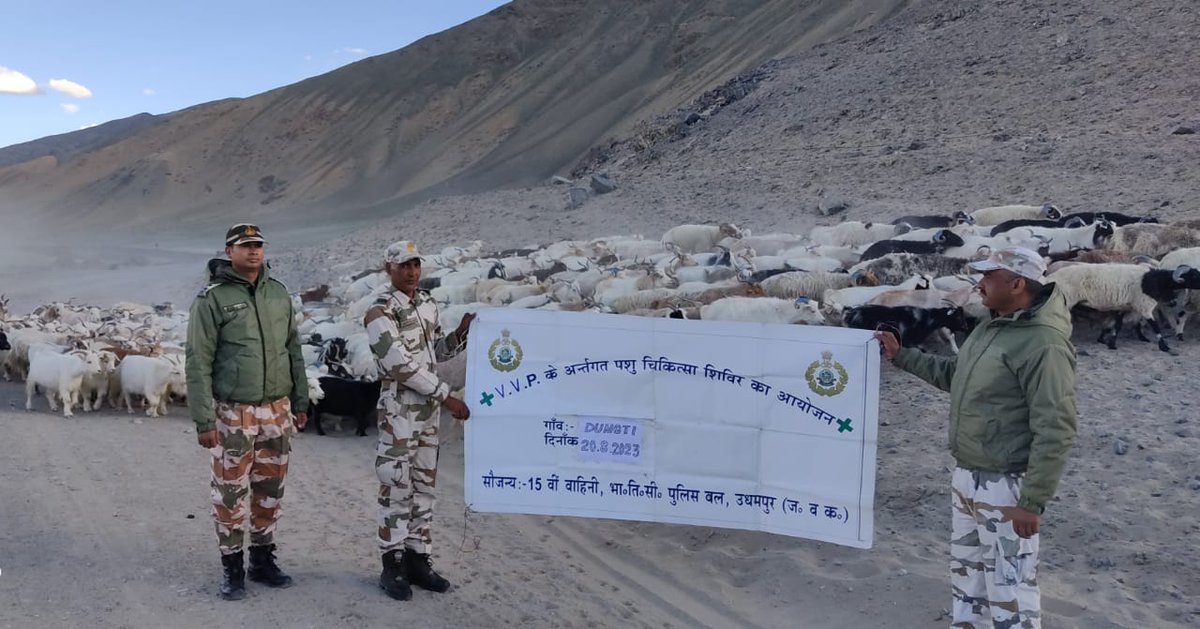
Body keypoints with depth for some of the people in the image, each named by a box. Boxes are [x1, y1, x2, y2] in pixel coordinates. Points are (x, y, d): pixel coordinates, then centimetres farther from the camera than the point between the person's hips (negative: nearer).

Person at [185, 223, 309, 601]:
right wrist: (203, 420, -12)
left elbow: (293, 351, 13)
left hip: (277, 411, 5)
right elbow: (199, 363, -9)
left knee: (270, 491, 13)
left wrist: (300, 402, 12)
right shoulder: (212, 299, -8)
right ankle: (232, 568, 19)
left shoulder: (279, 293, 8)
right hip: (233, 414, -5)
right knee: (231, 494, 4)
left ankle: (263, 561, 27)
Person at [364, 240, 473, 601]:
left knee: (424, 486, 11)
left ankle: (418, 560, 20)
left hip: (429, 410, 7)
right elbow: (402, 366, -19)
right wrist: (447, 397, -19)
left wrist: (461, 335, 1)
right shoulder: (380, 313, -13)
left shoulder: (429, 305, 10)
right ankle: (393, 566, 10)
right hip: (399, 411, -7)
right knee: (397, 487, -1)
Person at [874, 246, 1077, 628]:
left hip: (1005, 486, -10)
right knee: (966, 573, 22)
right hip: (967, 477, 10)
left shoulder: (1044, 345, -22)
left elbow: (1055, 431, -24)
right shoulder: (990, 327, 8)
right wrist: (900, 356, 21)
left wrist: (1032, 502, -24)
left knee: (1008, 587, -1)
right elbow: (953, 375, 24)